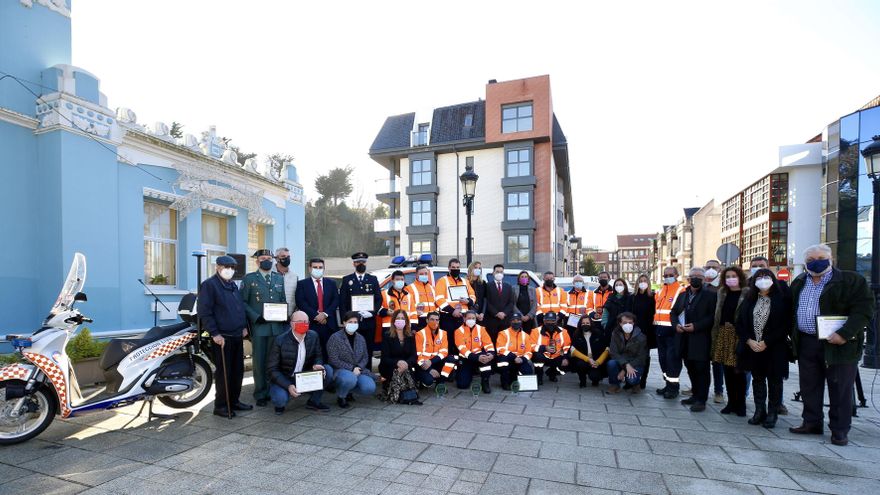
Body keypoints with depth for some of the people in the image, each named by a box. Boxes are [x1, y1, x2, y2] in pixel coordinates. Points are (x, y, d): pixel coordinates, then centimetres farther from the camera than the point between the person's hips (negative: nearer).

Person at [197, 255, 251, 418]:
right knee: (223, 372, 0)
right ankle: (220, 406, 12)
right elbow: (204, 311, -14)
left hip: (237, 336, 8)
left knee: (238, 370, 12)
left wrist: (244, 326, 13)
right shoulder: (209, 285, -9)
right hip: (222, 337, -8)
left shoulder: (233, 285, 16)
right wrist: (214, 333, -17)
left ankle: (234, 401, 25)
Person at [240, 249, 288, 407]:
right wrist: (256, 317, -14)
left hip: (278, 327, 3)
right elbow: (243, 302, -3)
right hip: (258, 327, -3)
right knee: (259, 361, 4)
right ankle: (260, 395, 15)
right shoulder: (249, 279, 2)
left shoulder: (279, 278, 14)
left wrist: (284, 316, 0)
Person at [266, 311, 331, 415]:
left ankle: (313, 401, 2)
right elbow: (272, 369, -16)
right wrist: (288, 386, -29)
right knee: (280, 398, -34)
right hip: (284, 379, -4)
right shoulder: (280, 341, -18)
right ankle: (280, 404, 6)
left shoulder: (313, 336, -6)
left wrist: (316, 365, -20)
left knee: (328, 371, -18)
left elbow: (318, 356, 7)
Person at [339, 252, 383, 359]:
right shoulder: (346, 280, 8)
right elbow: (342, 301, 4)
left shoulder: (373, 279, 13)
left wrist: (372, 313, -8)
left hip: (369, 322, 2)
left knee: (368, 350, 5)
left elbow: (379, 299, 8)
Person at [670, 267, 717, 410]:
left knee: (701, 369, -1)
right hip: (684, 339, 6)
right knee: (690, 368, 13)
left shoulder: (709, 295, -3)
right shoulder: (682, 295, 15)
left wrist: (696, 326, -17)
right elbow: (673, 312, 18)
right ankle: (695, 395, 26)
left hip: (700, 339, -5)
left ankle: (701, 400, 7)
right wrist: (676, 324, -1)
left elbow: (712, 316, -11)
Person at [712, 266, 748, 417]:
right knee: (727, 372, 11)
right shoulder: (722, 293, 12)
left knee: (738, 372, 1)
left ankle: (740, 404, 16)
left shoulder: (747, 294, -6)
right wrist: (715, 335, 10)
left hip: (738, 335, -5)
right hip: (723, 334, 5)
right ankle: (731, 403, 22)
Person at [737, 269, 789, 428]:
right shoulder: (749, 300, 6)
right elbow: (740, 323, 7)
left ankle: (772, 414, 17)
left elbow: (786, 325, -8)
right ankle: (759, 411, 19)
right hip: (752, 348, 3)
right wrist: (749, 341, -7)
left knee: (774, 381, 6)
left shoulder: (781, 300, -4)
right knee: (757, 379, 10)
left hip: (774, 349, -3)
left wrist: (766, 342, -13)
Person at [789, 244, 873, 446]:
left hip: (838, 344, -5)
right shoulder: (799, 283, 11)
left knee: (840, 389, 5)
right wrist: (793, 336, 11)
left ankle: (840, 430, 16)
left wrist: (845, 334, -22)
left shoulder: (851, 281, -5)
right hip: (806, 344, 5)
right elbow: (791, 309, 20)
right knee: (809, 387, 12)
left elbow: (864, 309, -12)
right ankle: (811, 423, 23)